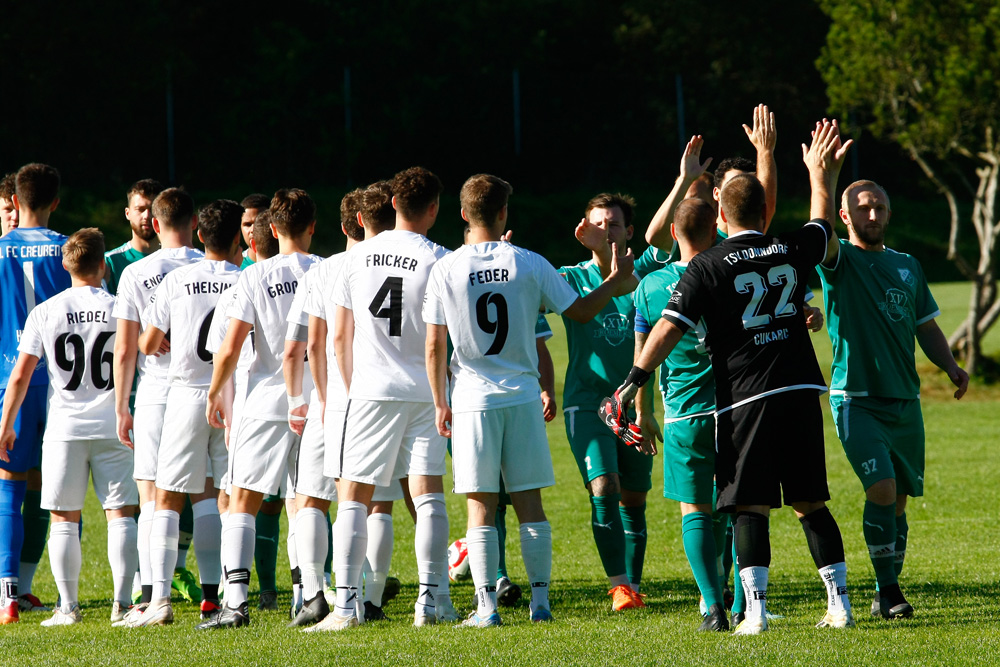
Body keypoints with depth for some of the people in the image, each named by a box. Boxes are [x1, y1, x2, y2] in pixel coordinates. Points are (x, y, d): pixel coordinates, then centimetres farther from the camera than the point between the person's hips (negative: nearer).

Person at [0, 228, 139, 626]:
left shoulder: (44, 313, -1)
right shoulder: (120, 308, -1)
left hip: (65, 428, 0)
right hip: (112, 425, 0)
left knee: (64, 519, 5)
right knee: (121, 513, 4)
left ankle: (68, 606, 2)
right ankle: (122, 602, -1)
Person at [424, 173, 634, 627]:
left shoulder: (446, 270, -4)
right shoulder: (528, 264, -1)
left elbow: (434, 346, -2)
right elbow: (581, 311, 6)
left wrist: (440, 403, 8)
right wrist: (617, 279, 21)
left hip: (473, 399, -1)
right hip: (521, 397, 1)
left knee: (481, 506, 1)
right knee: (529, 503, 7)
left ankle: (487, 605, -2)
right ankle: (540, 600, 8)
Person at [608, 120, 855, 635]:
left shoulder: (708, 267, -5)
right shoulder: (791, 250, 6)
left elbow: (668, 328, -8)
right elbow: (823, 229, 30)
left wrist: (633, 382, -4)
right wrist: (822, 175, 44)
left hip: (745, 399, -4)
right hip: (801, 390, 4)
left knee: (750, 507, -2)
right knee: (811, 503, 10)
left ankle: (754, 610, -9)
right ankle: (839, 602, 8)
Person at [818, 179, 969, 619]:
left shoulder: (907, 266, 15)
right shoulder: (840, 261, -1)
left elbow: (926, 328, 21)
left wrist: (950, 366, 4)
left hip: (906, 401, 5)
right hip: (856, 399, -5)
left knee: (898, 500, 8)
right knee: (882, 489, -18)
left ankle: (885, 594, 19)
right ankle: (888, 591, -9)